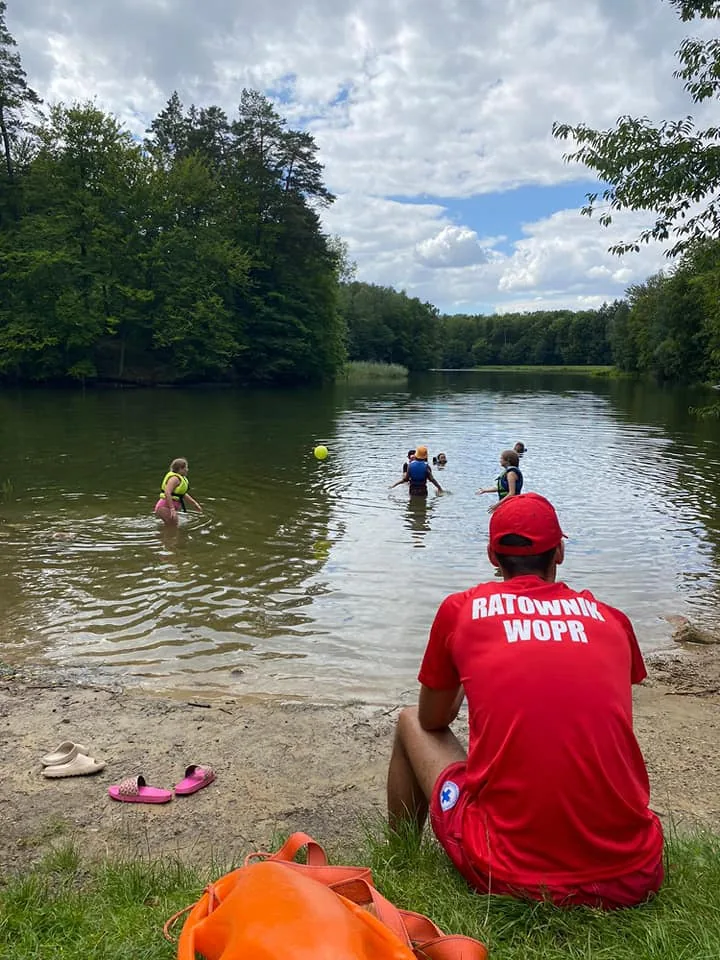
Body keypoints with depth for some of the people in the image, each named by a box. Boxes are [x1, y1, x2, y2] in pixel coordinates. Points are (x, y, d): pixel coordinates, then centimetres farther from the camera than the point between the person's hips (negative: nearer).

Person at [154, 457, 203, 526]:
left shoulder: (181, 478, 15)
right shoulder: (174, 478, -17)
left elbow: (184, 494, 26)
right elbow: (167, 493, -29)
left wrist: (195, 504, 25)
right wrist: (172, 509, -34)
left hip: (170, 507, 11)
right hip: (165, 507, -11)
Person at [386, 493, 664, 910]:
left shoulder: (461, 609, 0)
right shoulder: (611, 618, 7)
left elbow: (432, 721, 15)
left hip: (509, 873, -2)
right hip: (634, 878, 3)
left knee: (410, 722, 23)